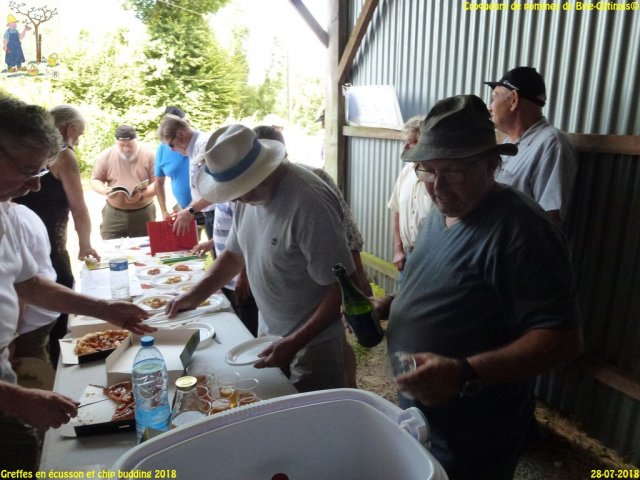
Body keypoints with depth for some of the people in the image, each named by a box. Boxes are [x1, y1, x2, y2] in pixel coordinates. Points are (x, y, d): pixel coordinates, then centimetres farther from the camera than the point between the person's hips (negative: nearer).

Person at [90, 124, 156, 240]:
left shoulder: (148, 155, -6)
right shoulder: (105, 156, -1)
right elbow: (95, 180, 5)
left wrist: (142, 195, -24)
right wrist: (104, 191, -17)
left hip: (143, 213, -1)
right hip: (114, 213, 1)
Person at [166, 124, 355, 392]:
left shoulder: (309, 202, -28)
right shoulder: (250, 192, -3)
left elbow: (342, 288, -24)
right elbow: (235, 254, 10)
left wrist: (294, 343, -25)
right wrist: (195, 296, -1)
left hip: (311, 343, -7)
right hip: (268, 335, 7)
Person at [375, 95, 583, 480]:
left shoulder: (520, 228, -25)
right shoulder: (441, 213, 2)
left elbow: (563, 337, -27)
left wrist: (464, 373, -38)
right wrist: (389, 305, -2)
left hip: (473, 437, -8)